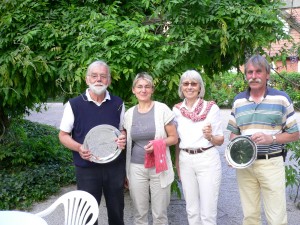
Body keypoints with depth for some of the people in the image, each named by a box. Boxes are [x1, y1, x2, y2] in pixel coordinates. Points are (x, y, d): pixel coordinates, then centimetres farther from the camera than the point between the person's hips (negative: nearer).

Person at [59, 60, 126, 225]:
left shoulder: (118, 103, 2)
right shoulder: (74, 104, -6)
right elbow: (63, 135, 0)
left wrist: (123, 139, -11)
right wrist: (79, 148, -19)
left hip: (115, 166, 3)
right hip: (86, 168, -2)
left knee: (116, 210, 17)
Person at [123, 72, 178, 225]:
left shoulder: (162, 109, -5)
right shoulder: (129, 114, 5)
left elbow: (174, 138, -2)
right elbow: (128, 144, 13)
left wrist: (157, 144, -21)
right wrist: (126, 172, 12)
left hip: (159, 168, -2)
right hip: (136, 168, 3)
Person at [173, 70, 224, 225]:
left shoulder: (211, 107, -5)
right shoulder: (177, 109, 5)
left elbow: (221, 140, -1)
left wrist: (210, 137, -22)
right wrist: (177, 165, 11)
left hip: (208, 160, -3)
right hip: (185, 161, 3)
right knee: (192, 211, 13)